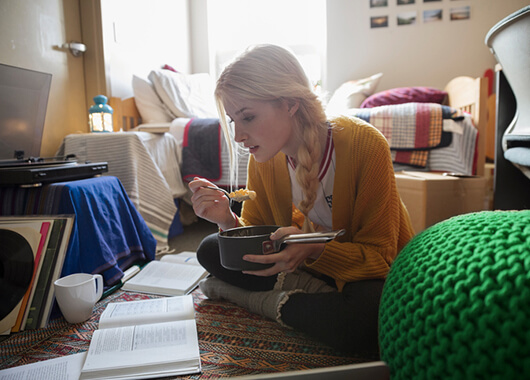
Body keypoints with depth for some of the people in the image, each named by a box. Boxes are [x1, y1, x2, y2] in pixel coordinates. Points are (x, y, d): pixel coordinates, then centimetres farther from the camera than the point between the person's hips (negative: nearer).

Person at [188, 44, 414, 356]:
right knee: (211, 249, -5)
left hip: (374, 279, -4)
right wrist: (228, 221, -24)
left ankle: (270, 302, -13)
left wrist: (313, 249, -39)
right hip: (311, 268, 5)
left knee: (368, 315, -40)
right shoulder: (264, 157, -10)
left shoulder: (364, 145, -26)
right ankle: (322, 295, -12)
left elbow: (378, 257, -21)